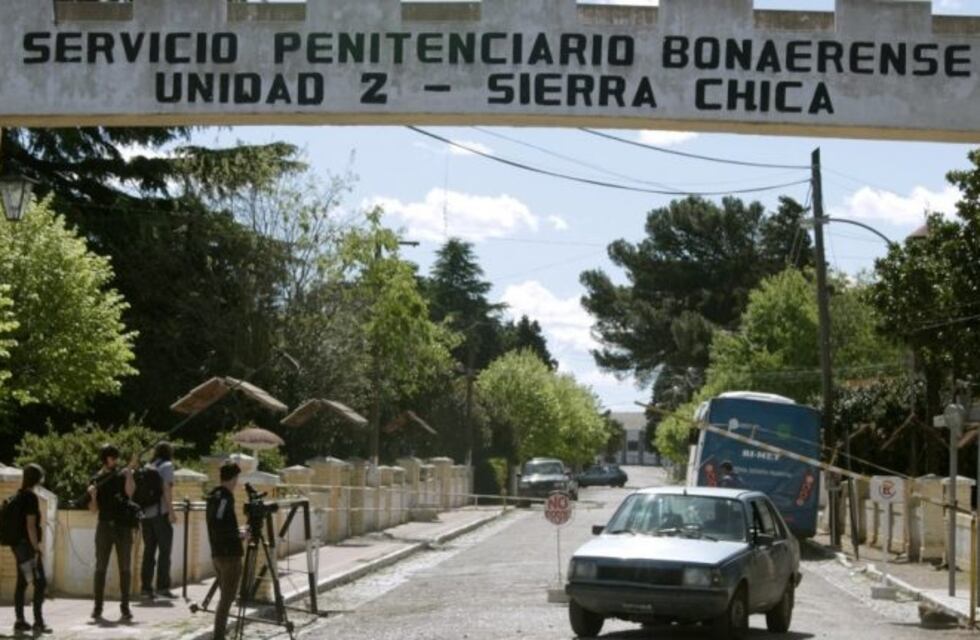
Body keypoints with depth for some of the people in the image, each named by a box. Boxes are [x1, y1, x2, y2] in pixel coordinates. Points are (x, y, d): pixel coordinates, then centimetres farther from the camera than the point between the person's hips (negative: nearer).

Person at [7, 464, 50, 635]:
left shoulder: (19, 496, 12)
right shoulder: (31, 497, -14)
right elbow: (31, 525, -19)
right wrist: (36, 548, -17)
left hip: (18, 544, 9)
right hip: (27, 545, -9)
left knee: (22, 582, 11)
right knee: (40, 583, -7)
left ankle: (20, 621, 12)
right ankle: (38, 622, -11)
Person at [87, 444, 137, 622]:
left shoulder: (122, 475, 5)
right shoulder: (96, 480, 7)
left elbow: (129, 492, -16)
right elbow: (94, 510, 5)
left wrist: (129, 471, -22)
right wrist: (92, 495, -13)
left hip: (123, 526, -1)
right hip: (105, 526, 1)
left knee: (125, 568, 0)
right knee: (100, 567, 1)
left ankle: (125, 607, 3)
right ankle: (98, 608, 4)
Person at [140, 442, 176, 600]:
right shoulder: (167, 465, 1)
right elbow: (167, 488, -10)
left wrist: (140, 515, 18)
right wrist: (171, 510, -14)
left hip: (146, 513, 6)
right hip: (161, 513, -6)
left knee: (149, 551, 9)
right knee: (165, 550, -3)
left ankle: (145, 588, 7)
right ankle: (162, 586, -8)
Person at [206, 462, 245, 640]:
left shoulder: (214, 496, 13)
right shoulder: (225, 498, -15)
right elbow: (219, 528, -23)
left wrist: (236, 532, 16)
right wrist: (238, 535, -12)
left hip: (217, 554, 9)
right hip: (230, 555, -9)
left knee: (225, 597, 15)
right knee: (227, 598, -6)